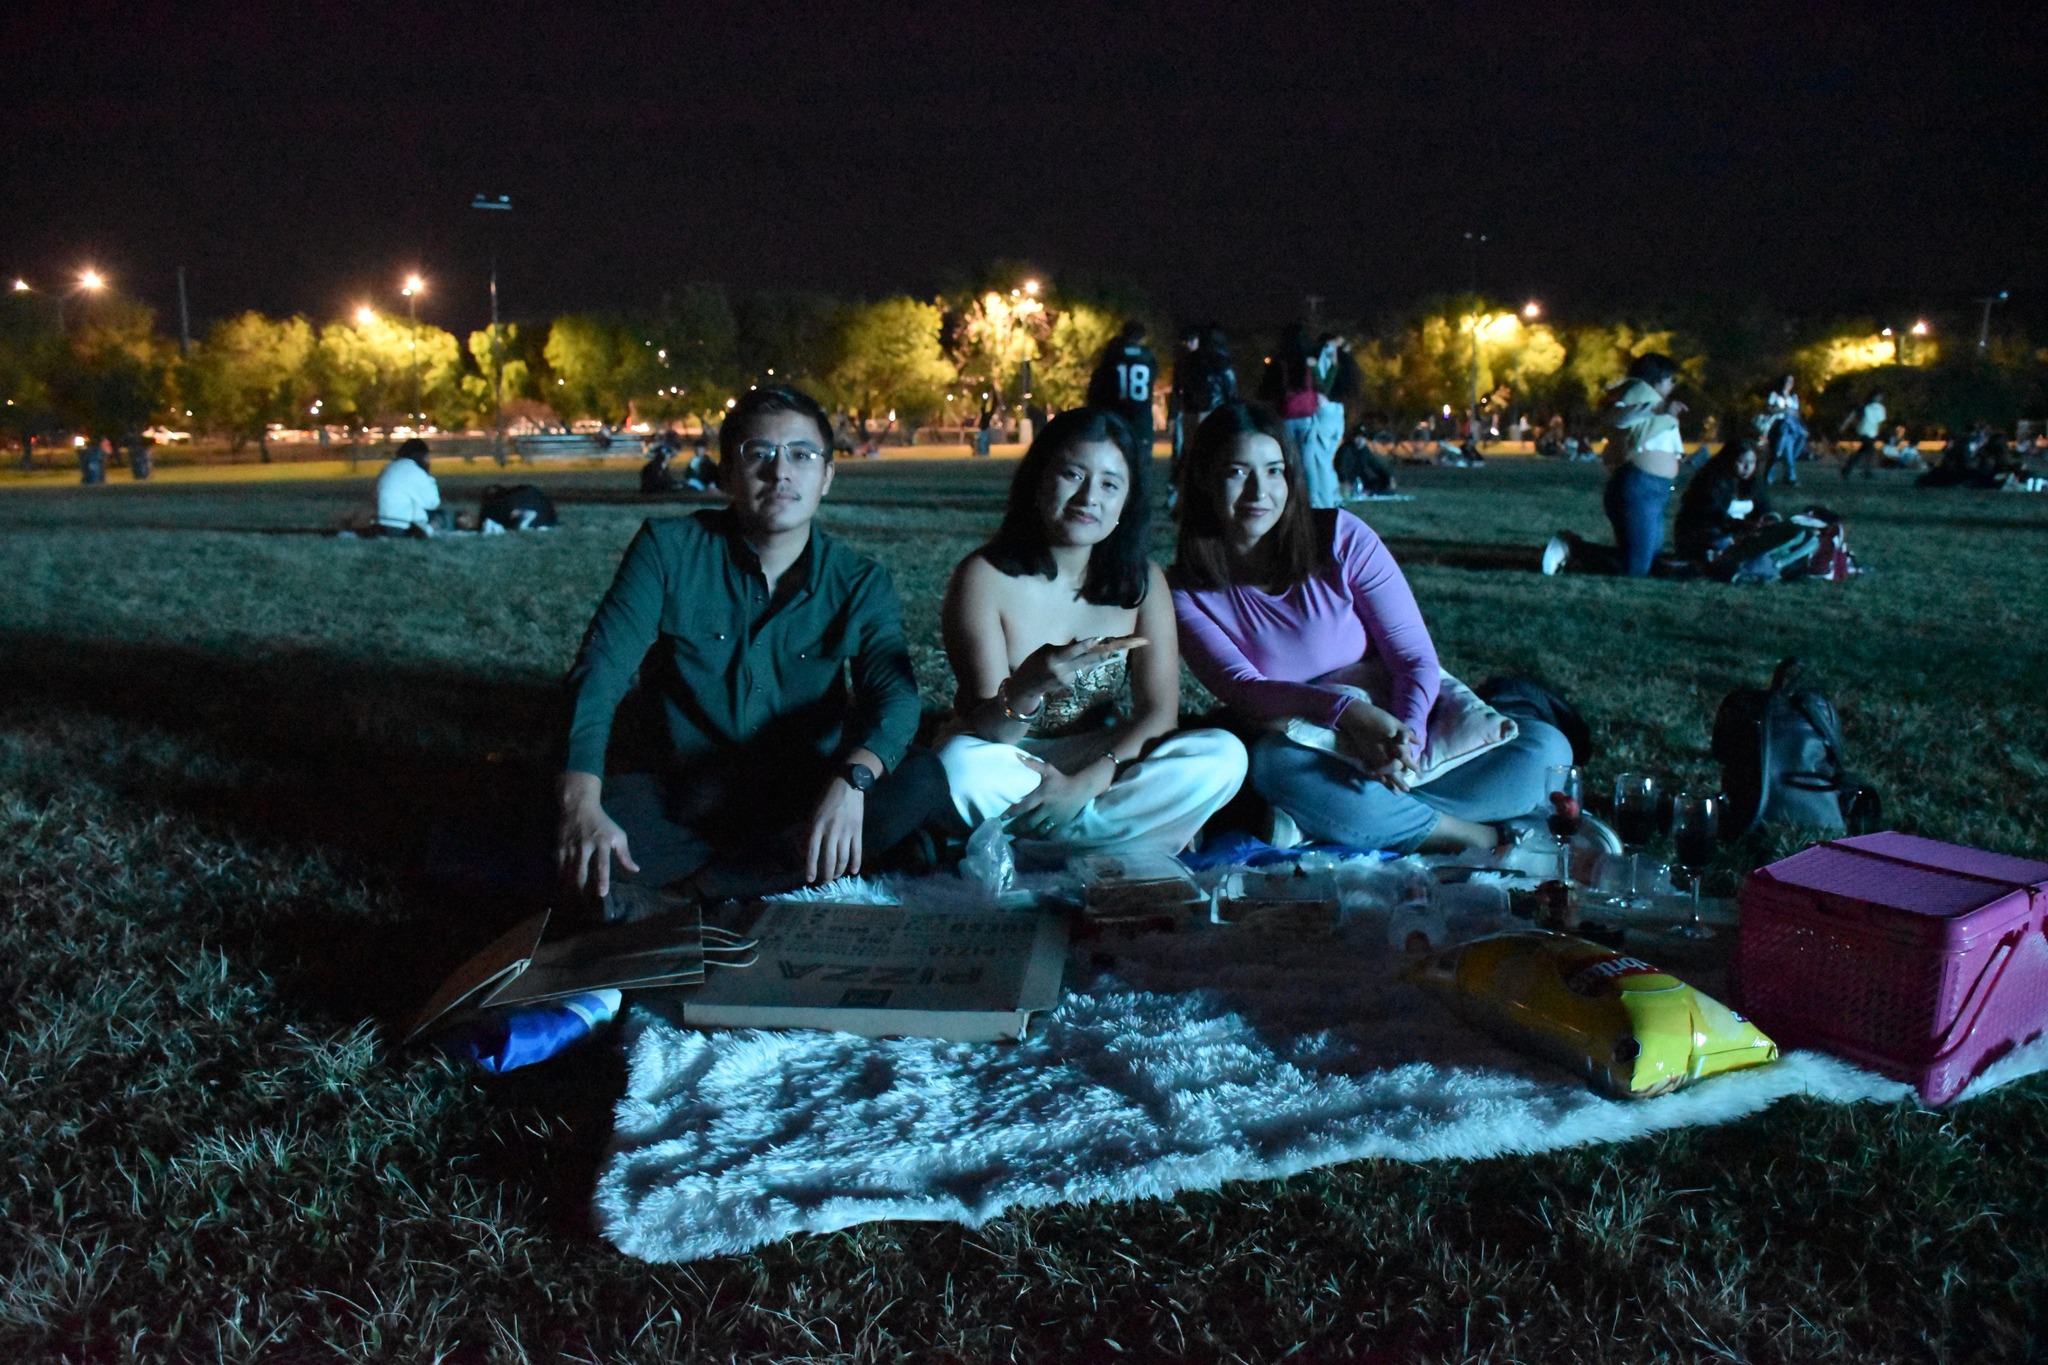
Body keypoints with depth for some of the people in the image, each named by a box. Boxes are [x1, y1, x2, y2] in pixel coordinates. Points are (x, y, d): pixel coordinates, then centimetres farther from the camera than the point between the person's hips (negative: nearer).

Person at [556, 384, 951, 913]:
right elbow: (600, 672, -16)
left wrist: (852, 780, -41)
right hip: (675, 788, -1)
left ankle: (694, 890, -20)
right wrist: (582, 805, -34)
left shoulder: (858, 582, -4)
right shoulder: (669, 549, -7)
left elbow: (892, 692, -17)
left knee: (922, 782, -27)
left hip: (801, 798, 1)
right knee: (570, 842, -30)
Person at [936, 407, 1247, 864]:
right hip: (1009, 767, -3)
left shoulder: (1141, 581, -1)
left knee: (1223, 756, -22)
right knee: (961, 767, -37)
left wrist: (1084, 783, -24)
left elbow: (1159, 711, -8)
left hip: (1104, 767, 3)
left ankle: (1025, 852, -21)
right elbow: (986, 732, -17)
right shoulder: (985, 578, -12)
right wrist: (1028, 688, -41)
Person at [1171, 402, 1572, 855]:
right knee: (1276, 765, -38)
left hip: (1393, 723, 2)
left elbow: (1416, 659, -7)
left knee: (1545, 746, -20)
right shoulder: (1187, 592, -3)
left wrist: (1405, 741, -28)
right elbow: (1242, 690, -17)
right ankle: (1483, 840, -21)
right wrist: (1346, 710, -34)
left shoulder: (1342, 538, -5)